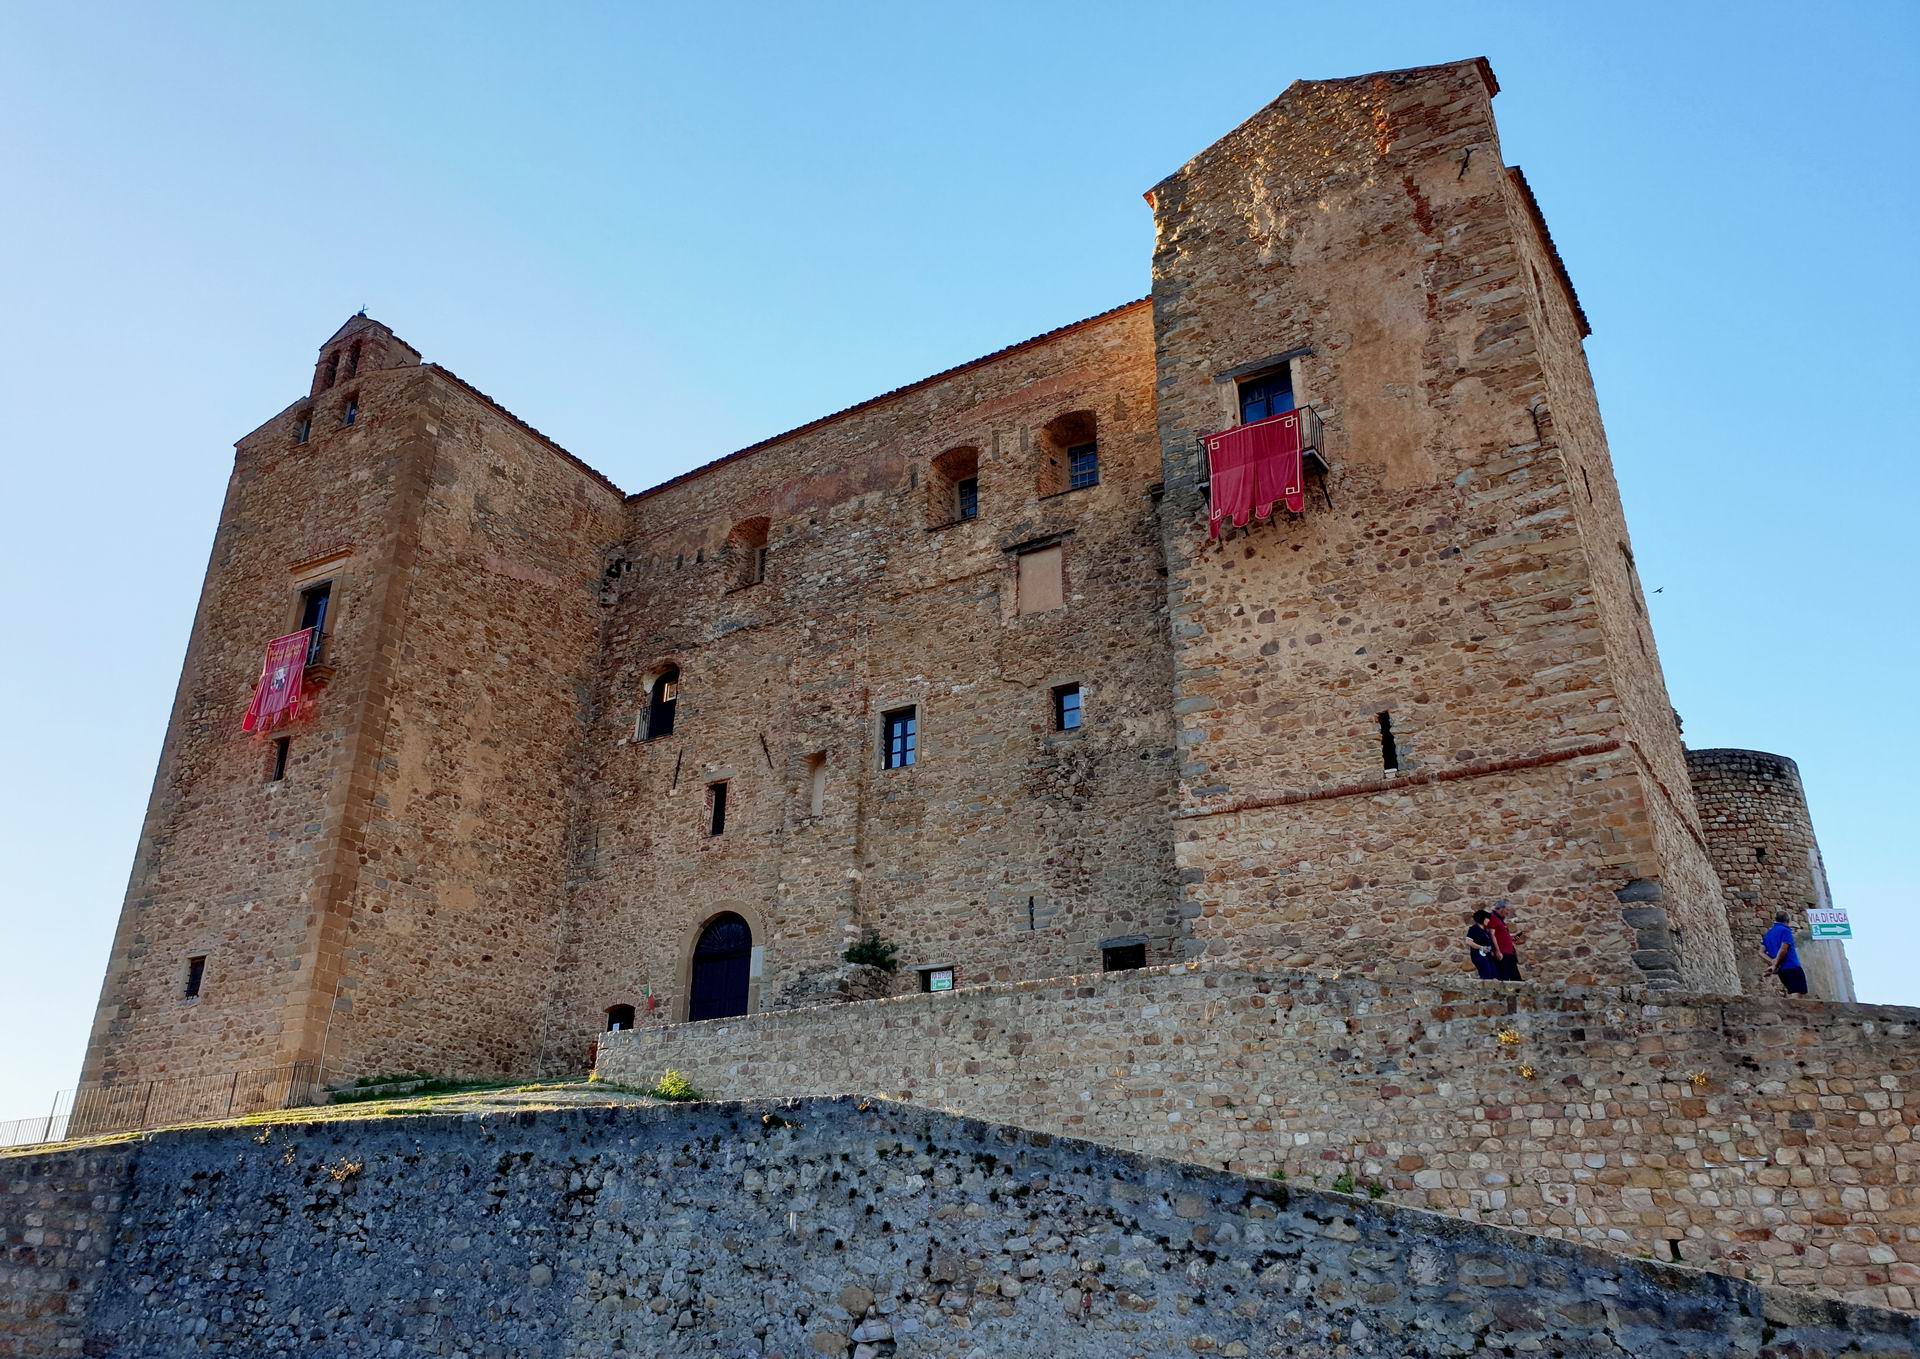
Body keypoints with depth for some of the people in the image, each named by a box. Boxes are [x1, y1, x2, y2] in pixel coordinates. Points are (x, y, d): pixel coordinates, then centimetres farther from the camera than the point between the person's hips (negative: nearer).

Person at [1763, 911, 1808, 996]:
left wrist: (1772, 962, -4)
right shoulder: (1785, 930, -4)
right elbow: (1783, 949, -15)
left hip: (1781, 970, 7)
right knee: (1798, 993, -13)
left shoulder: (1768, 933, 16)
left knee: (1791, 992, 16)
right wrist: (1775, 965, -11)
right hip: (1792, 967, -7)